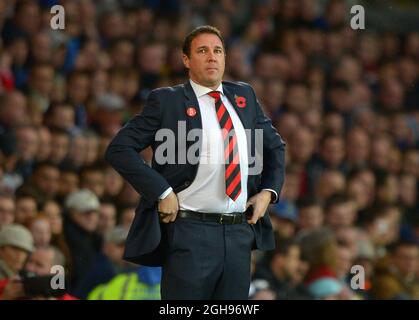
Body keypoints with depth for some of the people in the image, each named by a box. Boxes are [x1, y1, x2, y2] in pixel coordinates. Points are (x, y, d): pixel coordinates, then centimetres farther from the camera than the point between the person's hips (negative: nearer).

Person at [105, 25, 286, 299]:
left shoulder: (245, 96, 14)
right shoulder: (166, 101, -1)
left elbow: (275, 146, 26)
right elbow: (119, 149, -5)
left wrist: (268, 192, 10)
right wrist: (162, 192, -12)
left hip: (240, 234, 5)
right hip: (190, 233, -4)